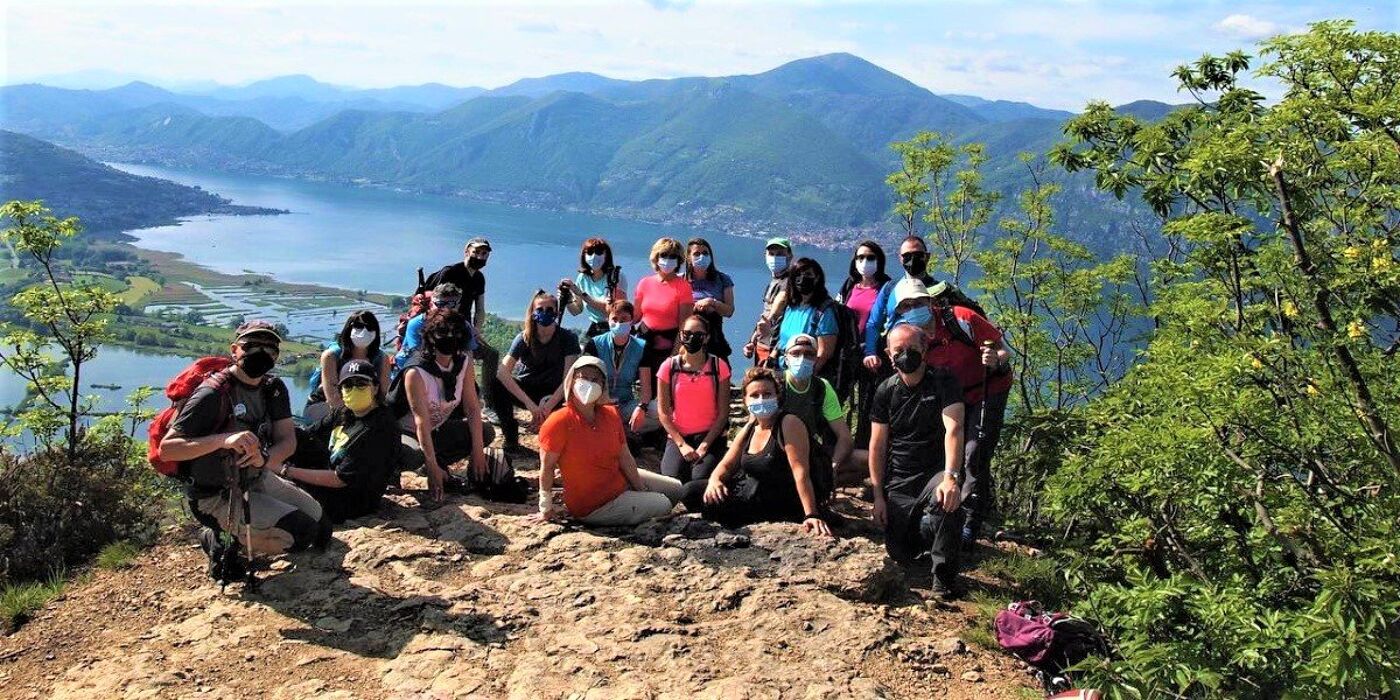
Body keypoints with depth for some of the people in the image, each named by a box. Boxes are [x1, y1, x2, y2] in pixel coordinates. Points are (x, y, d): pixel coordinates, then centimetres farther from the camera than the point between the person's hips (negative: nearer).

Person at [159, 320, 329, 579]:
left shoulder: (274, 389, 2)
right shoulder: (213, 395, -21)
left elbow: (288, 440, -5)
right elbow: (167, 448, -25)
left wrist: (264, 458, -27)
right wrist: (223, 440, -37)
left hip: (257, 480, 8)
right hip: (217, 497, -8)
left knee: (321, 529, 8)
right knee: (301, 532, -21)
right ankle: (224, 543, -1)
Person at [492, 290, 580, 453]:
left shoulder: (567, 337, -14)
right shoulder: (524, 338, -15)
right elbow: (503, 371, -28)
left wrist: (548, 406, -35)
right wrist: (530, 404, -37)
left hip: (553, 392, 0)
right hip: (524, 389, 0)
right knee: (498, 385, -30)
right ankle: (511, 438, -12)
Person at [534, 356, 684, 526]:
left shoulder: (611, 414, -2)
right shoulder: (558, 422, -24)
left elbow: (625, 457, 0)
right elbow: (547, 467, -20)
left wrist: (641, 490, -3)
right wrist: (546, 509, -16)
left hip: (622, 481, 8)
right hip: (593, 507, -8)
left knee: (677, 489, 16)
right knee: (663, 505, -9)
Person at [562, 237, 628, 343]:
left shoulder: (616, 276, -10)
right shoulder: (583, 278, 3)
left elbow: (610, 308, -21)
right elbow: (576, 310, 9)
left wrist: (581, 294, -23)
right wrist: (568, 300, -12)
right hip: (594, 330, 4)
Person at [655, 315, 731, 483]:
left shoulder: (719, 366, -2)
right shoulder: (669, 367, 0)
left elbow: (723, 413, -2)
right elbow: (663, 412, 0)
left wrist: (704, 446, -10)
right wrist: (682, 444, -9)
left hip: (710, 436, 0)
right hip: (678, 437, 1)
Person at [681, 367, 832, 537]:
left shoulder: (789, 424, -18)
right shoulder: (749, 428, 6)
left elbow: (801, 473, -26)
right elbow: (726, 465, 8)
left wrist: (811, 515, -32)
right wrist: (714, 481, -16)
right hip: (749, 491, 8)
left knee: (714, 504, -24)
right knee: (690, 492, -1)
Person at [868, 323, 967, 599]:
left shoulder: (943, 382, -9)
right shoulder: (886, 391, 2)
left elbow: (953, 429, -23)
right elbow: (878, 445, 4)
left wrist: (951, 477, -38)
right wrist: (878, 496, -2)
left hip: (936, 471, -3)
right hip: (899, 480, 3)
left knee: (946, 500, -38)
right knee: (900, 554, -1)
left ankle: (944, 578, -20)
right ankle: (922, 528, 33)